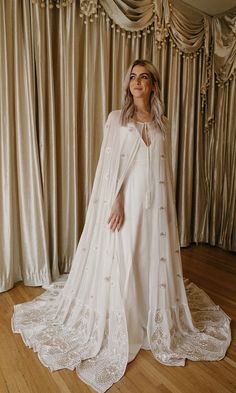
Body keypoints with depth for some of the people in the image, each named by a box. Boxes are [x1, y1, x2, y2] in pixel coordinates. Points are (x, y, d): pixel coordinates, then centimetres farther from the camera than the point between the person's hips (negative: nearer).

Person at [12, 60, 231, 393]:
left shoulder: (162, 124, 11)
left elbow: (165, 169, 12)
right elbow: (110, 164, -6)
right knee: (121, 262, 4)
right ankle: (119, 325, 24)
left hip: (155, 203, 4)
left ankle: (154, 321, 33)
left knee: (155, 260, 11)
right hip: (125, 200, -3)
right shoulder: (117, 118, 1)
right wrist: (116, 201, -15)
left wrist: (167, 207, 10)